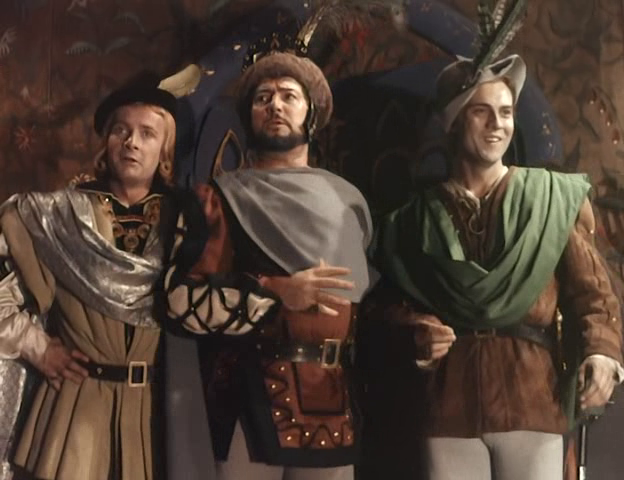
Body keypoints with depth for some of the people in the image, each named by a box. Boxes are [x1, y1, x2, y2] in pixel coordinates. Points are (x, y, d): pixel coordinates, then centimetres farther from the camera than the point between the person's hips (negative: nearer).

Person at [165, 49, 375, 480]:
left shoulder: (348, 200, 15)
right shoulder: (222, 198, 2)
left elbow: (370, 290, 22)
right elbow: (183, 298, -9)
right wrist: (277, 293, -16)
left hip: (335, 401, 4)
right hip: (252, 400, -4)